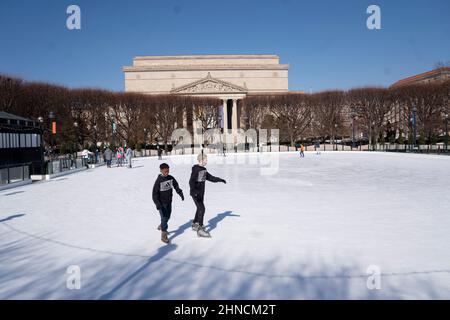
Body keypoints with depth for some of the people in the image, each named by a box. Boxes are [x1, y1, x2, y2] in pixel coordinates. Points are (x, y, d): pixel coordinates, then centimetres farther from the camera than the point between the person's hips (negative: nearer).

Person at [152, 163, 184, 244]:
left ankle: (161, 226, 45)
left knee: (168, 216, 18)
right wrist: (158, 204, -26)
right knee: (164, 217, -7)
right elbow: (155, 194, -19)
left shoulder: (171, 178, -3)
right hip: (162, 203, -6)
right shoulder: (158, 181, -19)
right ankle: (163, 235, 2)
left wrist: (181, 194, -5)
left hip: (169, 201, 6)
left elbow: (176, 186, 8)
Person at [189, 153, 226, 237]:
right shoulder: (196, 169, -18)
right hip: (196, 193, -10)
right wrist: (194, 192, -37)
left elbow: (210, 177, 21)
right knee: (201, 209, -13)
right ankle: (200, 229, -8)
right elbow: (191, 181, -26)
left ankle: (195, 224, 38)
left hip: (201, 193, 10)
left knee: (200, 208, 20)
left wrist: (220, 179, 22)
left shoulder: (203, 170, 9)